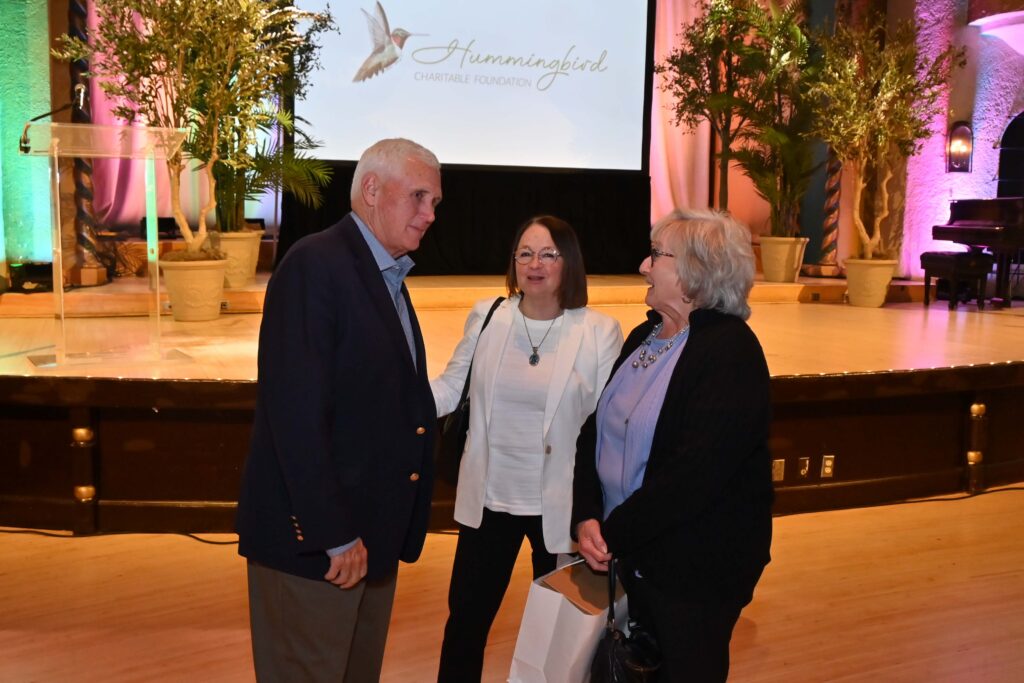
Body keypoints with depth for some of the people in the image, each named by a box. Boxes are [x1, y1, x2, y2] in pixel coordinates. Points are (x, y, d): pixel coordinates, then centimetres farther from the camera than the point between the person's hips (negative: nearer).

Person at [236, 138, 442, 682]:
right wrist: (334, 534, -20)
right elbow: (296, 412, -22)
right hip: (315, 539, -9)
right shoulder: (316, 264, -16)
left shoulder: (387, 277, 13)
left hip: (371, 535, 9)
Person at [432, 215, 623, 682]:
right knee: (466, 618, 16)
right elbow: (451, 388, 3)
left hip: (559, 505, -2)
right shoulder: (486, 317, -2)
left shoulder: (599, 332, -11)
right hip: (488, 499, 2)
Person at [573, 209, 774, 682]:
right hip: (634, 558, 7)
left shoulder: (730, 350, -18)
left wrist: (614, 535, -18)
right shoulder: (643, 337, 7)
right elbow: (596, 429, 4)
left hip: (697, 570, -7)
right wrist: (587, 517, -10)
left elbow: (694, 472, -26)